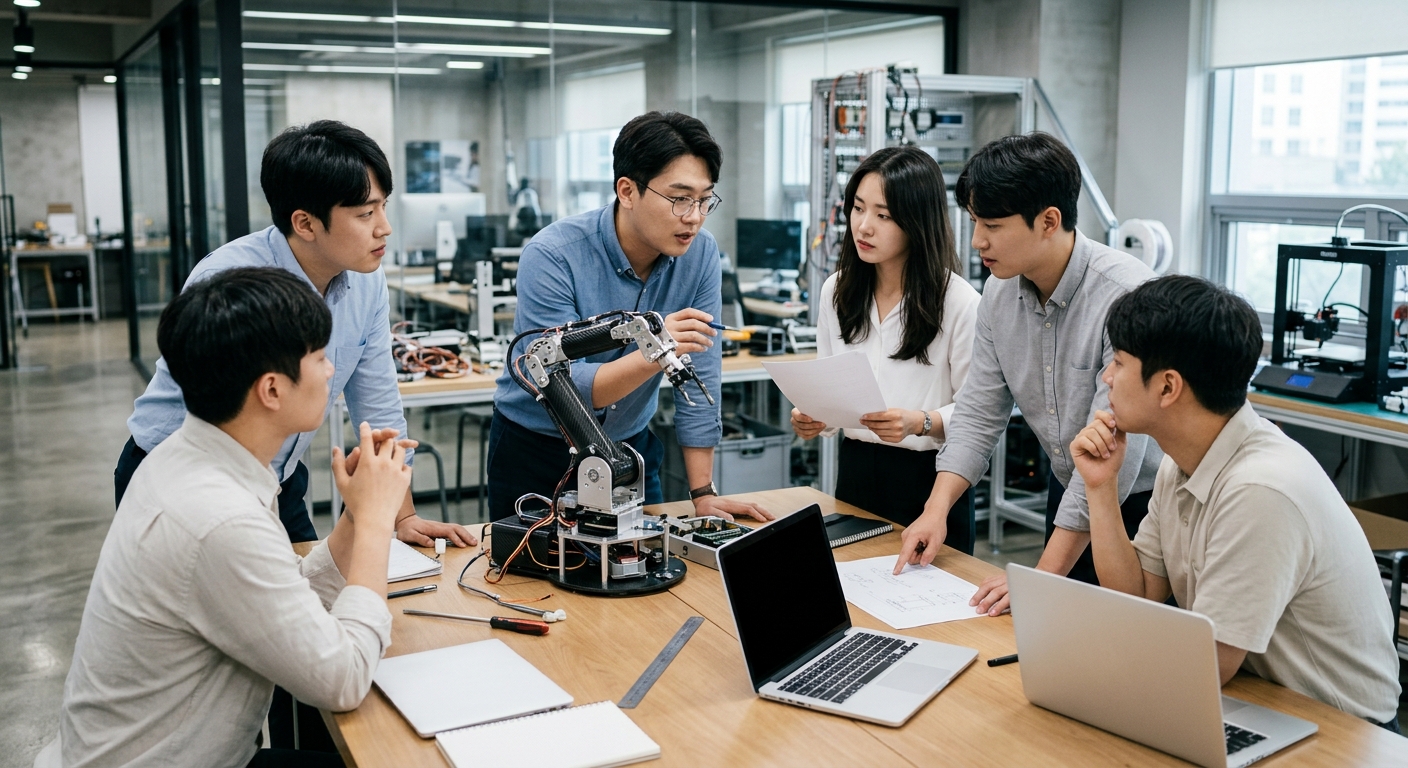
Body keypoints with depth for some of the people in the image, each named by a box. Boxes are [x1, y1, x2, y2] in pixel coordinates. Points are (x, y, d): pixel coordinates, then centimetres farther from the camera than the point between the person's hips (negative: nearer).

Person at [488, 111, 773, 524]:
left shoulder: (701, 254, -13)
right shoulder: (551, 256, -25)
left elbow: (700, 377, -9)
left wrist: (703, 493, -11)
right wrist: (654, 355, -44)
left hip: (630, 446, 3)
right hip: (536, 453, -3)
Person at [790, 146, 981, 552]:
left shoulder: (959, 301, -13)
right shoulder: (837, 290, 4)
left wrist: (920, 423, -28)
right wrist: (812, 419, -10)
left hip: (931, 478, -4)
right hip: (856, 469, 5)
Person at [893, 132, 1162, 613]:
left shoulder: (1125, 294, -28)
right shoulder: (1000, 292, -5)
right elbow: (979, 410, 2)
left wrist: (1044, 575, -31)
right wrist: (937, 507, -12)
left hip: (1140, 500, -6)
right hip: (1069, 492, 6)